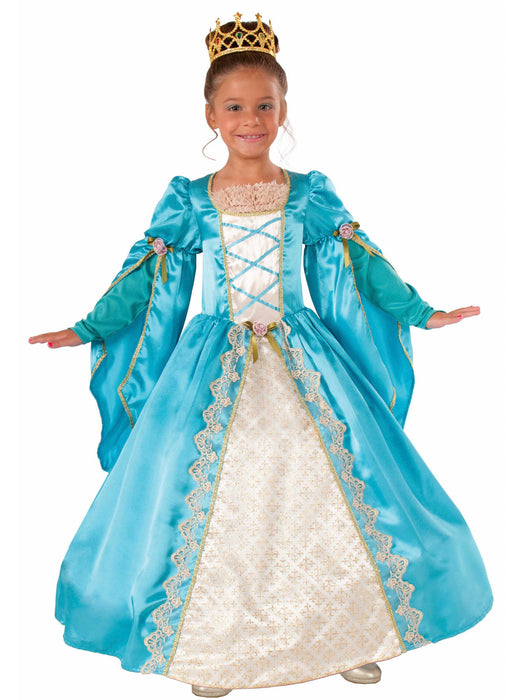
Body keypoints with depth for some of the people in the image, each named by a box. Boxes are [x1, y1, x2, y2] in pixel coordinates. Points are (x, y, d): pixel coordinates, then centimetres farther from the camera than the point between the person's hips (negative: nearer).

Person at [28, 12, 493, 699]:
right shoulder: (187, 200, 2)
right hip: (214, 367, 0)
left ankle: (351, 635, 24)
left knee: (330, 490, 1)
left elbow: (363, 267, 7)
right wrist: (87, 330, -1)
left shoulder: (311, 195, 4)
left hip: (303, 362, 1)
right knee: (210, 507, 2)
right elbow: (144, 279, 5)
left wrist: (420, 312, 1)